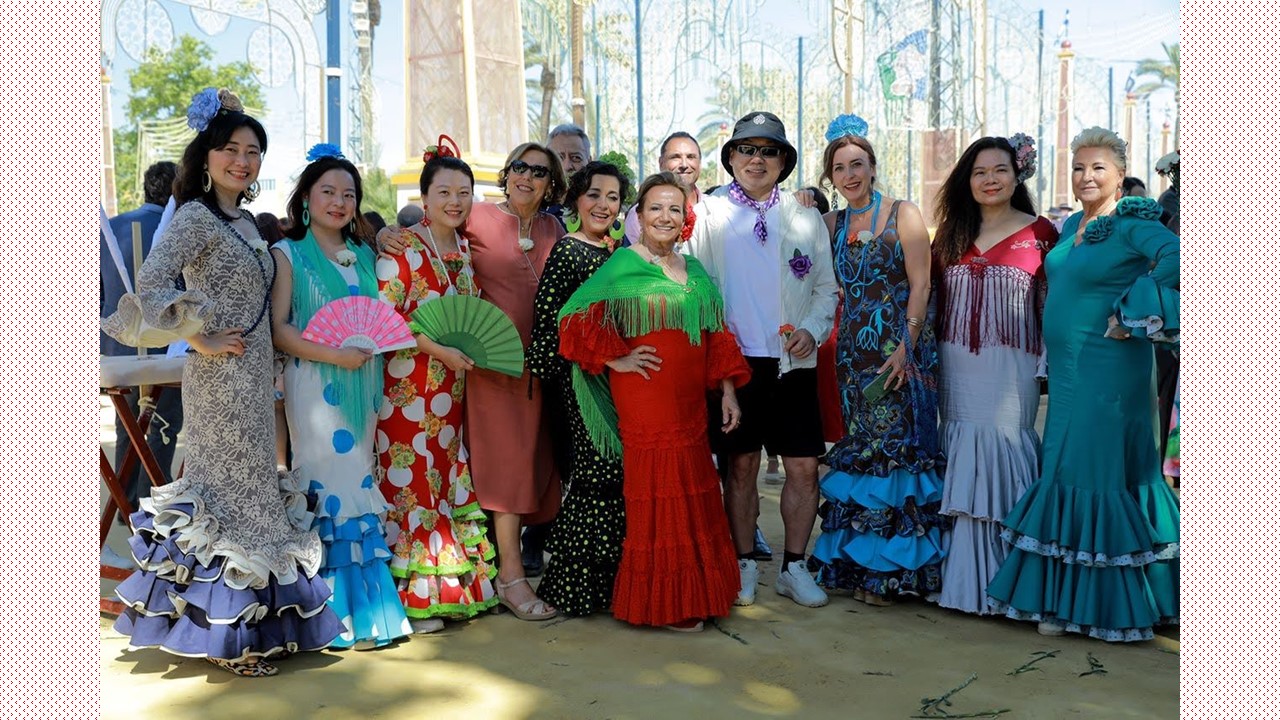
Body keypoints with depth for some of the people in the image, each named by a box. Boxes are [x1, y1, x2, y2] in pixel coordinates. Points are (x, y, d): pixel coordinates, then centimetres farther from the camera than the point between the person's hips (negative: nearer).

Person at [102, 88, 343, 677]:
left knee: (249, 487, 14)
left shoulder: (244, 221, 15)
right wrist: (201, 341, -20)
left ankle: (247, 620, 27)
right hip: (220, 377, -9)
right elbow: (151, 283, -25)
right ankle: (226, 636, 10)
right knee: (230, 492, -2)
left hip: (253, 376, 9)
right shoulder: (196, 216, -12)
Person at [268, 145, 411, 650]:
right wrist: (335, 356, -18)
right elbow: (278, 329, -7)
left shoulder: (365, 255, 16)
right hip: (316, 386, -5)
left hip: (363, 384, 5)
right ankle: (342, 616, 3)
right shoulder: (289, 254, 1)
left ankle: (369, 607, 14)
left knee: (360, 487, 7)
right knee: (330, 488, -5)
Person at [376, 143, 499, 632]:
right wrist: (441, 351, -18)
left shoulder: (468, 249, 12)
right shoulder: (404, 246, -7)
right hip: (410, 384, -6)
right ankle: (414, 596, 8)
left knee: (454, 480, 9)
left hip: (457, 387, 6)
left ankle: (457, 583, 19)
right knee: (411, 483, -2)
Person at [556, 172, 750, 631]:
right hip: (645, 407, -6)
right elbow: (577, 320, -10)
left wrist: (727, 391, 11)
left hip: (690, 405, 6)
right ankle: (663, 604, 10)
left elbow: (716, 336, 17)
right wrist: (618, 360, -9)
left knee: (694, 498, 10)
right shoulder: (622, 266, -4)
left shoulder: (694, 271, 15)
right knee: (660, 498, -3)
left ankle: (693, 595, 23)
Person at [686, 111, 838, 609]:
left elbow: (826, 287, 13)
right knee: (741, 466, 6)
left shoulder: (806, 219, 11)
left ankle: (794, 567, 18)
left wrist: (812, 329, -5)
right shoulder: (706, 214, 5)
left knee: (804, 468, 2)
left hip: (793, 363, 2)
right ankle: (744, 565, 20)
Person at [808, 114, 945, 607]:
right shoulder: (832, 224, 14)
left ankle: (894, 565, 5)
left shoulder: (902, 214, -1)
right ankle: (863, 564, 15)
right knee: (861, 450, 6)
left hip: (901, 349, -5)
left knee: (897, 448, -4)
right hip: (854, 352, 5)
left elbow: (920, 285, -8)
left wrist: (905, 347, -15)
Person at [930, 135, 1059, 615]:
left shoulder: (1038, 233, 2)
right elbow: (935, 300, 13)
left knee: (1001, 462, -4)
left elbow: (1053, 305, 1)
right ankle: (963, 579, 16)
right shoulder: (952, 234, 12)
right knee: (962, 466, 5)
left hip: (1010, 371, -3)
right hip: (955, 370, 3)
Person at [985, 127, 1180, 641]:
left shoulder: (1133, 223, -11)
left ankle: (1104, 603, 11)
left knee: (1100, 474, -2)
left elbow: (1174, 258, -27)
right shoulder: (1072, 226, 14)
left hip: (1107, 371, -8)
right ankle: (1064, 600, 22)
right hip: (1065, 369, 8)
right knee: (1067, 475, 11)